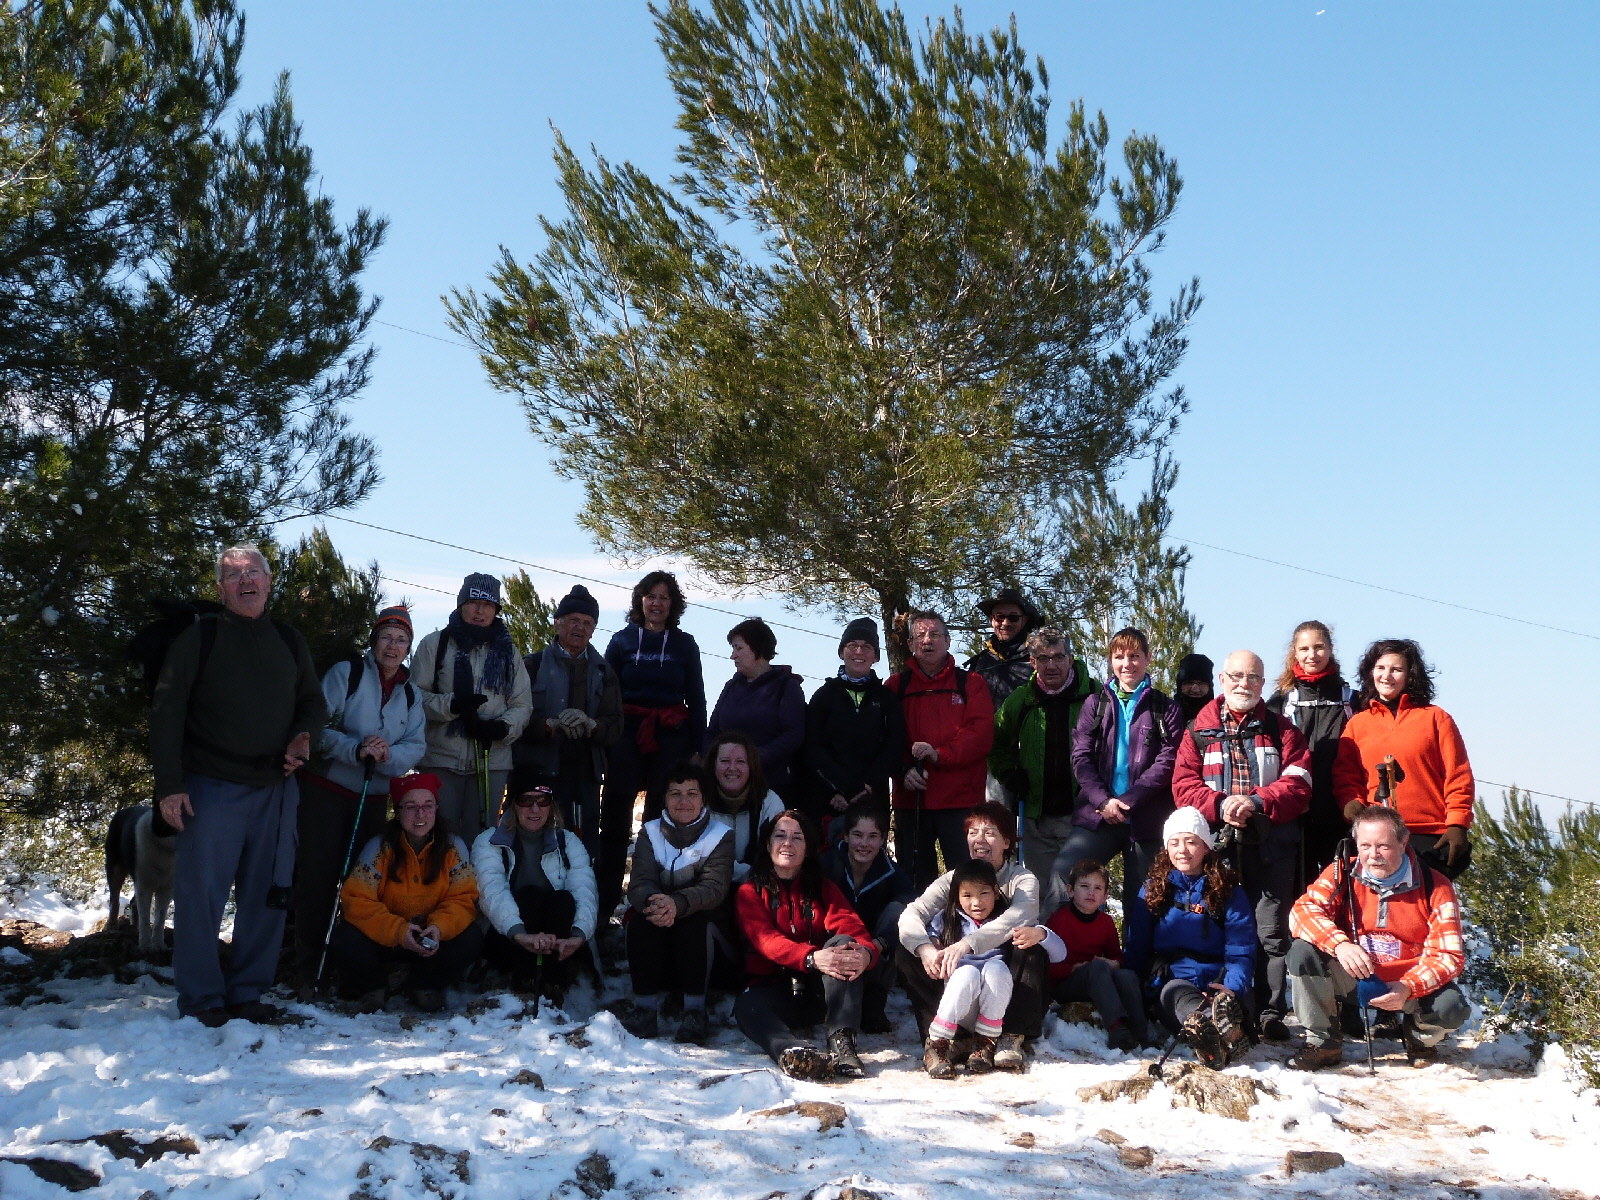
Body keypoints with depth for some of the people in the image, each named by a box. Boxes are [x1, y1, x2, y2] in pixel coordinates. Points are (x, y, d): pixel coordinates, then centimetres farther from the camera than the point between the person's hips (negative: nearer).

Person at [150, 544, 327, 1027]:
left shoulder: (289, 642, 12)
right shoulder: (199, 638, -1)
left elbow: (314, 702, 19)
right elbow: (166, 712, -4)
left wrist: (302, 735, -4)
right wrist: (169, 784, -11)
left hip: (275, 789, 4)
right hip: (212, 787, -4)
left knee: (267, 895, 6)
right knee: (201, 894, -2)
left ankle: (247, 992, 17)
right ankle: (201, 997, 9)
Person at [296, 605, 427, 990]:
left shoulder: (411, 694, 11)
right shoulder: (345, 673, -4)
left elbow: (416, 745, 1)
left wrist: (389, 755, -21)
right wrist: (356, 750, -27)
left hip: (375, 798, 4)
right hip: (327, 789, -4)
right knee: (318, 876, -5)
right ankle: (309, 969, 1)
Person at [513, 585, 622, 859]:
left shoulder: (603, 671, 17)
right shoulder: (534, 665, 7)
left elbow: (615, 726, 7)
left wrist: (590, 724, -14)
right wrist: (551, 725, -21)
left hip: (585, 775, 3)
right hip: (539, 773, -3)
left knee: (586, 850, 1)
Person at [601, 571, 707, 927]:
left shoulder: (685, 644, 10)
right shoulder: (622, 640, 9)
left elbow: (696, 698, 11)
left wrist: (698, 748, 4)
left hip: (670, 738, 0)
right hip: (626, 736, 0)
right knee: (615, 816, -4)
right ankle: (603, 905, 0)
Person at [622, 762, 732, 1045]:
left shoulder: (721, 836, -3)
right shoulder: (650, 833, 3)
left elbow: (714, 887, -19)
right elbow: (639, 883, -13)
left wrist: (677, 904, -40)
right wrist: (652, 902, -39)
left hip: (700, 919, -2)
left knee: (693, 922, -34)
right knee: (641, 919, -30)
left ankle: (695, 1009, -24)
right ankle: (645, 1007, -23)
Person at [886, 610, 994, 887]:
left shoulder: (970, 684, 7)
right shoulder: (895, 687, 12)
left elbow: (982, 734, -4)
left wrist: (940, 754, -17)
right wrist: (904, 769, -13)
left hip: (961, 800, -2)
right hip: (910, 799, 2)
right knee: (915, 880, 8)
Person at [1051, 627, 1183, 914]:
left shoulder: (1165, 708, 8)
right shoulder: (1095, 704, 13)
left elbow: (1167, 762, -3)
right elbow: (1081, 757, 4)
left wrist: (1126, 801, -13)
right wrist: (1104, 801, -12)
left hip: (1146, 820, -1)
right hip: (1097, 815, 1)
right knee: (1061, 871, -21)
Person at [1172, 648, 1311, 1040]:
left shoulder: (1281, 731, 12)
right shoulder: (1199, 732, 13)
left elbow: (1298, 784, 0)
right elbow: (1184, 785, 2)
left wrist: (1257, 802, -16)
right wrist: (1220, 805, -15)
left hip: (1271, 845, -1)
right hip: (1217, 844, 1)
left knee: (1272, 931, -3)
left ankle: (1271, 1014, 0)